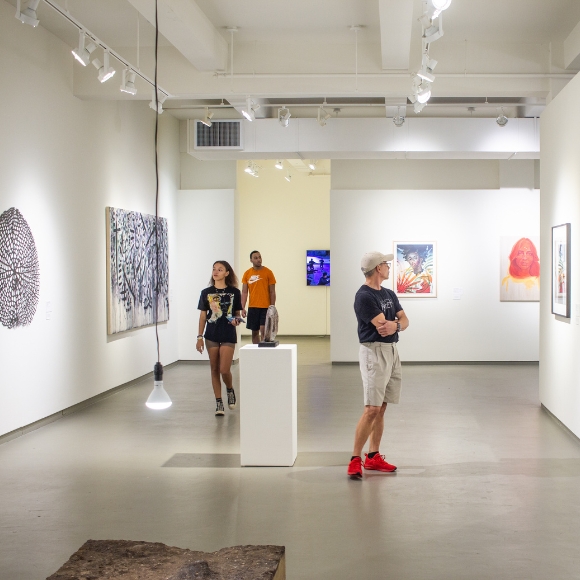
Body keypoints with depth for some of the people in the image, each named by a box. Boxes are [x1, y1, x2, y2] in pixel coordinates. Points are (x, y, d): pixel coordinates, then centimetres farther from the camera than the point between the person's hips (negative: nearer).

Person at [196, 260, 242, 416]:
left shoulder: (234, 292, -1)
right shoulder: (206, 293, 3)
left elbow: (237, 314, 8)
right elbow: (203, 316, 7)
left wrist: (236, 320, -15)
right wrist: (199, 337, 4)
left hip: (228, 335, -2)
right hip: (211, 335, 2)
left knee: (224, 370, -7)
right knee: (214, 369, 7)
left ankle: (230, 389, 25)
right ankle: (218, 402, 16)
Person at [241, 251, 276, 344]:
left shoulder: (268, 272, -1)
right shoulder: (247, 274, 5)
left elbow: (272, 292, 0)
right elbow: (244, 292, 6)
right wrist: (243, 308, -3)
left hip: (265, 307, -3)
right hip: (252, 308, 3)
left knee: (263, 330, -12)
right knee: (254, 332, 9)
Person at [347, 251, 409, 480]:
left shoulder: (389, 294, 14)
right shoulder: (364, 296, -15)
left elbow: (404, 320, 7)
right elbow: (383, 325, -20)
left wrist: (395, 325, -15)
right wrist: (396, 322, -1)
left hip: (392, 351, 9)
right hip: (374, 352, -9)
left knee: (381, 408, 10)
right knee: (371, 409, -13)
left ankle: (373, 457, 16)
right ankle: (355, 459, -9)